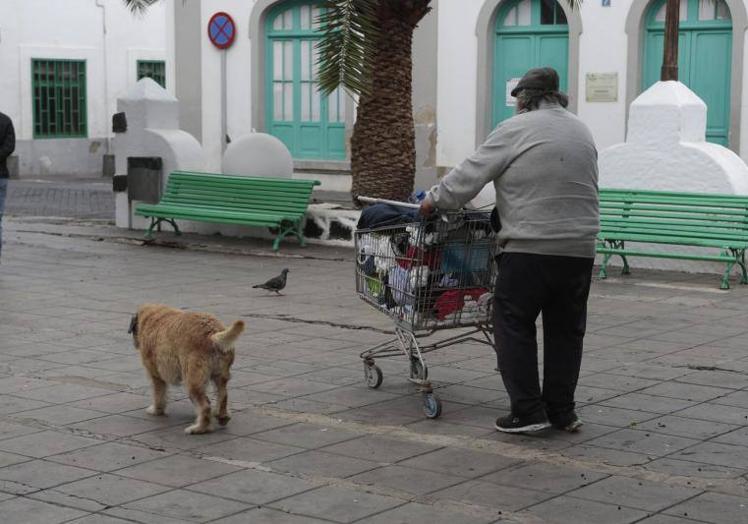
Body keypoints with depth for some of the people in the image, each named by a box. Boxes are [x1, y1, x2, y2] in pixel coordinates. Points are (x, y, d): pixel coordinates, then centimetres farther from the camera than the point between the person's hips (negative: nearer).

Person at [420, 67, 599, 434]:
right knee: (565, 331, 13)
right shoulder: (582, 132, 15)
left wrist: (435, 199, 9)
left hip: (529, 249, -6)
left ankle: (528, 411, 0)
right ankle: (562, 411, 17)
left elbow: (470, 174, -3)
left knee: (514, 327, 3)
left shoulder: (515, 129, -5)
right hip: (579, 249, 6)